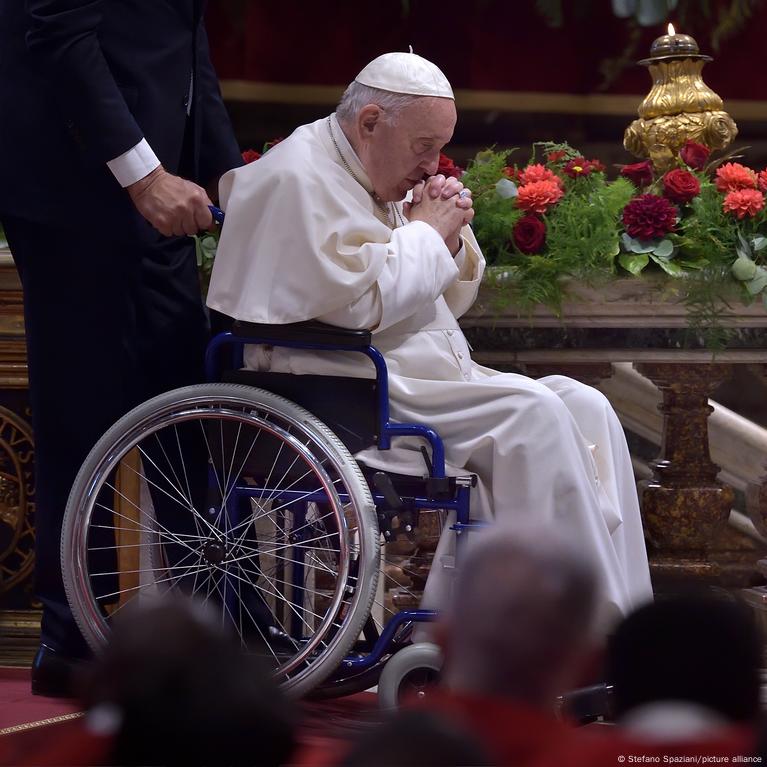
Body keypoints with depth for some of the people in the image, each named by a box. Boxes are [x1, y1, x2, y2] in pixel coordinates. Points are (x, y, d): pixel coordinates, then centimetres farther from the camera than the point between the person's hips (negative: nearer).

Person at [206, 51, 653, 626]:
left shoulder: (383, 181, 20)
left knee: (585, 407, -6)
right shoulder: (298, 179, -10)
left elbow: (451, 301, 26)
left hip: (430, 375, 10)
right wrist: (425, 232, -9)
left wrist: (450, 238, 5)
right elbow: (357, 302, -23)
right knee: (532, 416, -25)